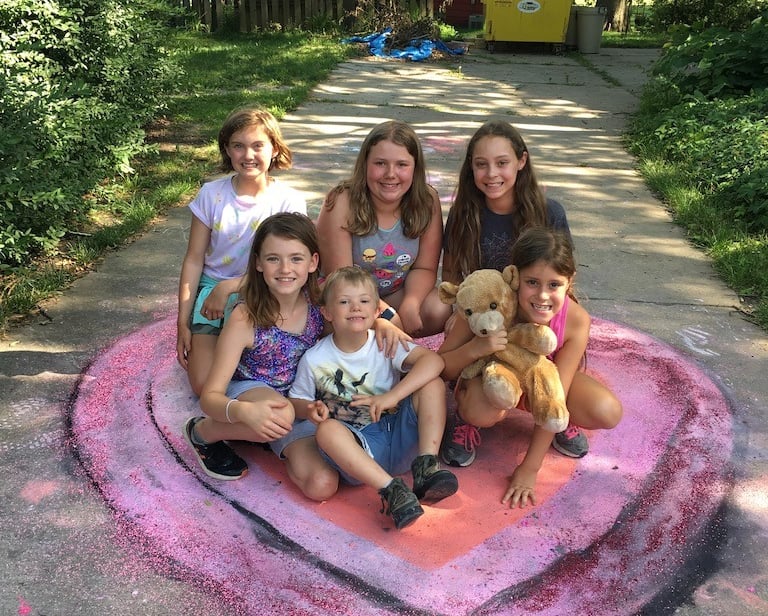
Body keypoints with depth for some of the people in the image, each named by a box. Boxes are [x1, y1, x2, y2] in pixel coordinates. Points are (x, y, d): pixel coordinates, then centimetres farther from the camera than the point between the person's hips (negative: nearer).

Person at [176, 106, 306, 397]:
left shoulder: (289, 201, -8)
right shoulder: (211, 194, -4)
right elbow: (194, 260, 0)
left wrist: (228, 287, -20)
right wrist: (183, 323, 0)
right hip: (211, 290, 1)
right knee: (206, 386, -12)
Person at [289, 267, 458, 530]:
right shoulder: (314, 360, -2)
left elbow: (433, 360, -18)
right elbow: (296, 400, 9)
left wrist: (392, 396, -28)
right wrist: (311, 409, -16)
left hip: (400, 437, 1)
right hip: (358, 445, -1)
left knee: (433, 383, -18)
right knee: (327, 430, -34)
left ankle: (426, 465, -25)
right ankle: (390, 488, -37)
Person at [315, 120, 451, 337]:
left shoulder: (427, 202, -12)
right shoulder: (341, 203, -22)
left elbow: (424, 268, -7)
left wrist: (410, 305, -27)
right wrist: (387, 314, -29)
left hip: (398, 294, 4)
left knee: (441, 311, -24)